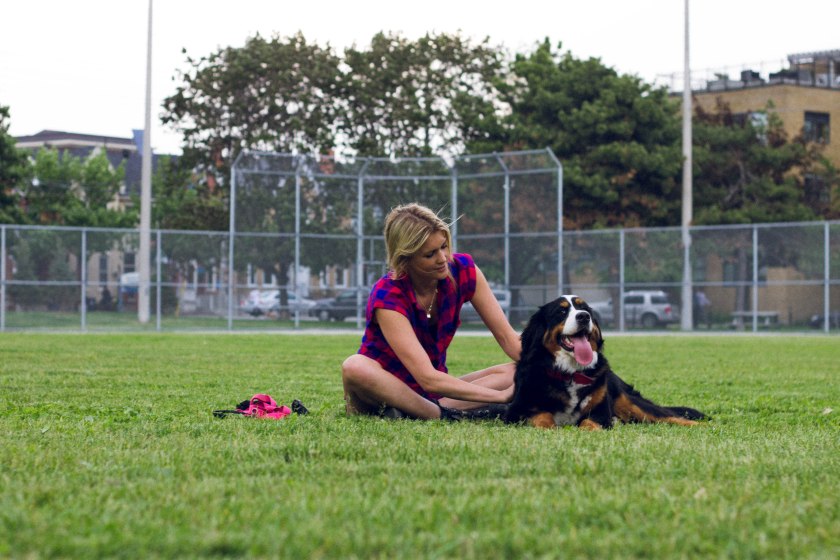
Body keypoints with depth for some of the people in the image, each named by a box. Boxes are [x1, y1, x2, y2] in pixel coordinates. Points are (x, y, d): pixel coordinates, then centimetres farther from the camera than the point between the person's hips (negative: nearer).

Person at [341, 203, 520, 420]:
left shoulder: (462, 270, -10)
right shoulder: (387, 296, -25)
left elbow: (508, 338, -9)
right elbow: (428, 378, -33)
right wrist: (501, 395, -38)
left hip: (430, 395, 5)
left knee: (519, 374, -18)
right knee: (355, 367, -39)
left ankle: (406, 413, -27)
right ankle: (446, 415, -28)